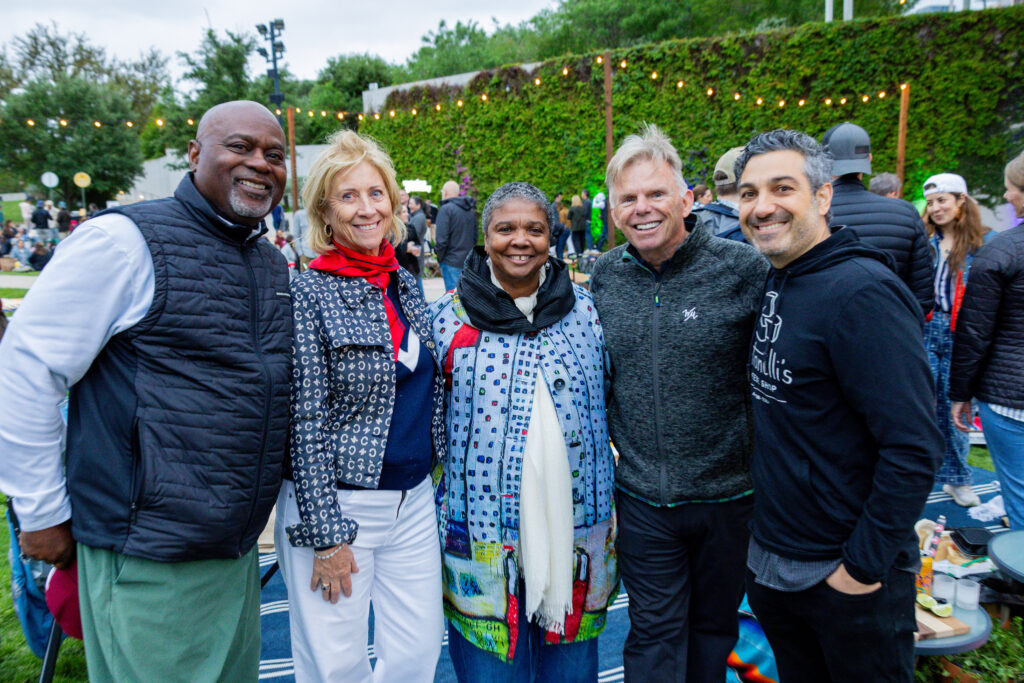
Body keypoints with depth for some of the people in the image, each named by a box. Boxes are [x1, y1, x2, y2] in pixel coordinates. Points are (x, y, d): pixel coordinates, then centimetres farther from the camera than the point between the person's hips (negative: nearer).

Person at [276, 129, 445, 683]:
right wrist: (326, 534, -14)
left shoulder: (406, 285, 7)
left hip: (413, 502, 6)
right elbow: (305, 423, -14)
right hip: (336, 504, -5)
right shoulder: (308, 293, -11)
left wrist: (431, 472, 15)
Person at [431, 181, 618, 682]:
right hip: (483, 534, -1)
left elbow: (608, 404, 11)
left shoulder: (586, 311, 2)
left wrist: (613, 509, 11)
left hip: (575, 529, 2)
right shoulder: (448, 315, -3)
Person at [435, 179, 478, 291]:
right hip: (468, 260, 7)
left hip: (451, 262, -7)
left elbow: (442, 239, -15)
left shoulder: (446, 209, -10)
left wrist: (439, 258, -3)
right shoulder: (471, 211, 12)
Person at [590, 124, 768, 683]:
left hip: (729, 494, -1)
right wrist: (610, 440, 11)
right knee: (654, 635, 12)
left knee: (714, 625, 21)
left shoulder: (744, 269, -12)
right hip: (643, 498, 2)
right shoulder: (605, 276, 0)